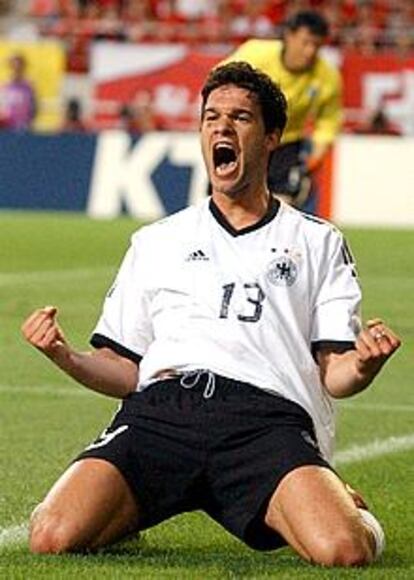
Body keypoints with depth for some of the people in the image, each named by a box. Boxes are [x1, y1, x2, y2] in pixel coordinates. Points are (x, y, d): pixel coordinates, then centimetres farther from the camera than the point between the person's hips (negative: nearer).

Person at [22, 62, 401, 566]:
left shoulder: (318, 242, 24)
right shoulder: (155, 242, 28)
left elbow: (333, 376, 15)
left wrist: (363, 364, -9)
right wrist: (66, 358, 2)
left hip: (267, 415, -1)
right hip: (160, 407, 1)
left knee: (343, 550, -31)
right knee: (53, 538, -27)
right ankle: (127, 512, 8)